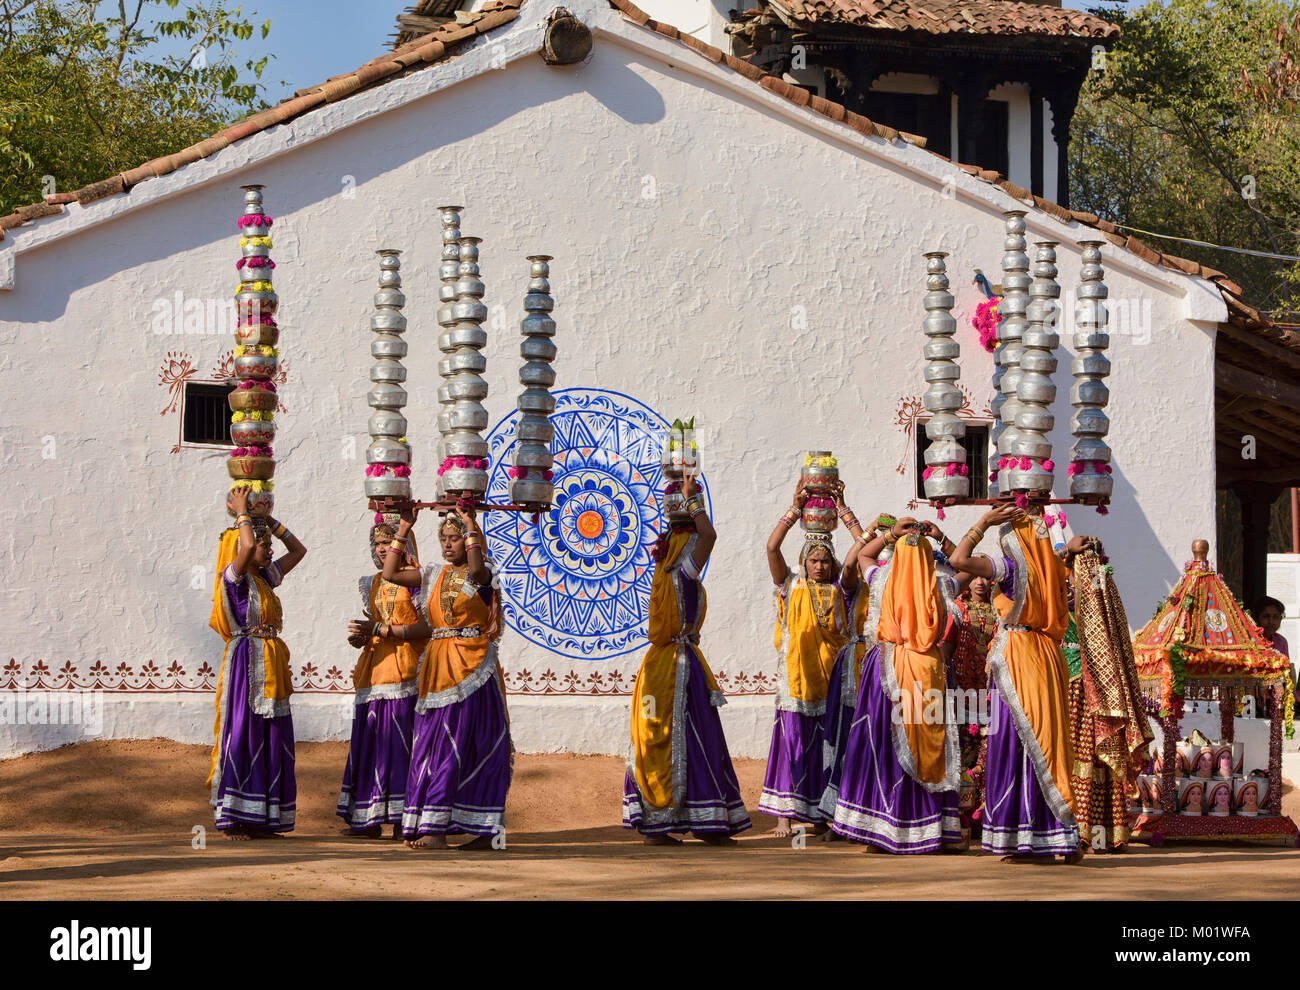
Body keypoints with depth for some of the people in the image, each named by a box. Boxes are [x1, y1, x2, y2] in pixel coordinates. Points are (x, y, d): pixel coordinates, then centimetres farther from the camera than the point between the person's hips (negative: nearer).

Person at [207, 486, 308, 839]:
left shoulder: (265, 578, 16)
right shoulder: (234, 577, -7)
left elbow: (298, 550, 24)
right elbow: (247, 546, -26)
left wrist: (269, 519, 17)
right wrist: (242, 513, -10)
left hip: (270, 665, 8)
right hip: (246, 663, -8)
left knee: (270, 738, 6)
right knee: (241, 735, -8)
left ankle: (259, 819, 9)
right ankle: (231, 820, -6)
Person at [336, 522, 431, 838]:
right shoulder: (371, 583, 19)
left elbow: (426, 626, -11)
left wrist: (382, 630, -15)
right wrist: (360, 637, 0)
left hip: (405, 667, -6)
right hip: (374, 666, 6)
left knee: (401, 738, -10)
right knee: (368, 739, 1)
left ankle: (403, 817, -9)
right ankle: (368, 819, 2)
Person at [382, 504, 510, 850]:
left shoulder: (481, 575, -1)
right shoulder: (434, 575, 16)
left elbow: (477, 567, -25)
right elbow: (390, 573, 9)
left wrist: (470, 524, -16)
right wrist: (404, 528, 9)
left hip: (471, 666, -7)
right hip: (436, 665, 7)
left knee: (454, 745, -10)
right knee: (430, 742, 2)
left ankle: (435, 828, -11)